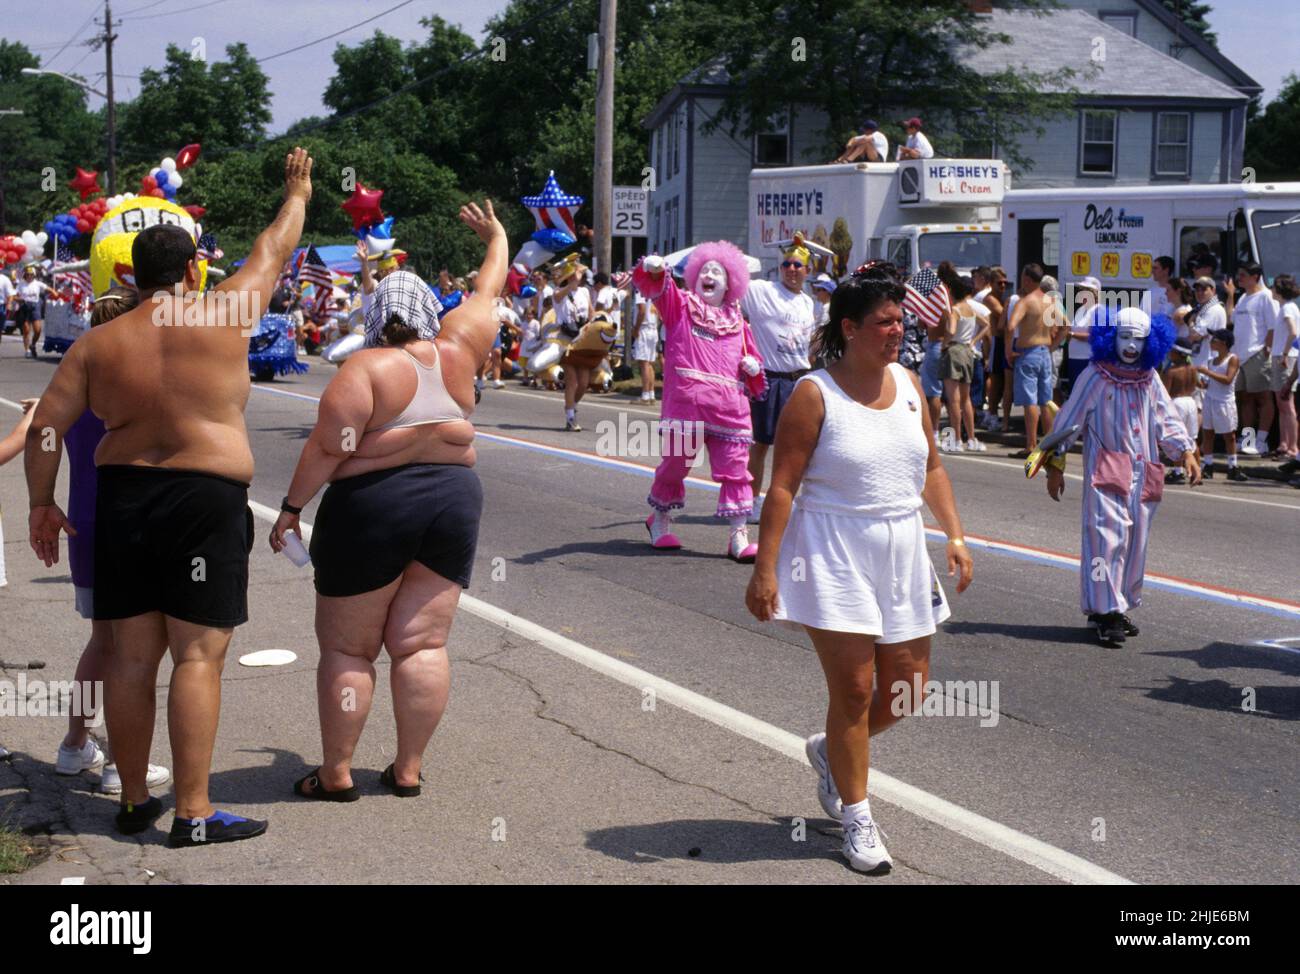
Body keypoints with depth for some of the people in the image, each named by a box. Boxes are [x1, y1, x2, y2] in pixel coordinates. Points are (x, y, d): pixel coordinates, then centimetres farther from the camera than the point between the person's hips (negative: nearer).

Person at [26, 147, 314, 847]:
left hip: (122, 501, 4)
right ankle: (193, 814, -3)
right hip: (207, 500, -4)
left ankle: (134, 800, 21)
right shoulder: (221, 317, -4)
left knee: (132, 655, 12)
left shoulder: (98, 343, 4)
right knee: (197, 655, -3)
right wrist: (296, 194, 28)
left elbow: (45, 427, 2)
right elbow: (272, 253, 11)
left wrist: (42, 504, 14)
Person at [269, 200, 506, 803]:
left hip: (372, 506, -4)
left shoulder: (365, 368, -9)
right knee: (422, 644, 6)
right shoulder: (455, 352, 3)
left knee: (346, 647, 5)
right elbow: (489, 292, 19)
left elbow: (329, 446, -16)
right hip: (454, 502, 4)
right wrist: (496, 237, 35)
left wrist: (292, 507, -8)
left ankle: (336, 773, 7)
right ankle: (408, 769, 7)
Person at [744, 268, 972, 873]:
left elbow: (930, 468, 16)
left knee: (906, 690, 8)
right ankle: (857, 820, 12)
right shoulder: (815, 394, -11)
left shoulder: (908, 385, 7)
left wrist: (954, 535, 8)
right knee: (853, 688, -4)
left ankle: (831, 750, 37)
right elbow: (782, 485, -12)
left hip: (903, 552, 6)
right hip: (834, 556, -6)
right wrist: (765, 567, -16)